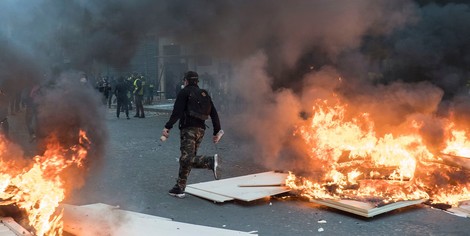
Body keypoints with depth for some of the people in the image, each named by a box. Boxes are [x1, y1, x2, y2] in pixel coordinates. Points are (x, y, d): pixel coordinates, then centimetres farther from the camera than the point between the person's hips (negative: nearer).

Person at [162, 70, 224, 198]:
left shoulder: (184, 92, 1)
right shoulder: (204, 94, 19)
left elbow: (177, 112, -13)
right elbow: (214, 114, 13)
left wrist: (167, 127, -15)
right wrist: (217, 132, 14)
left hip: (188, 129, -7)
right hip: (201, 129, 7)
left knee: (187, 159, -14)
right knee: (186, 159, 12)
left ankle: (211, 161, -35)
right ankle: (179, 188, 14)